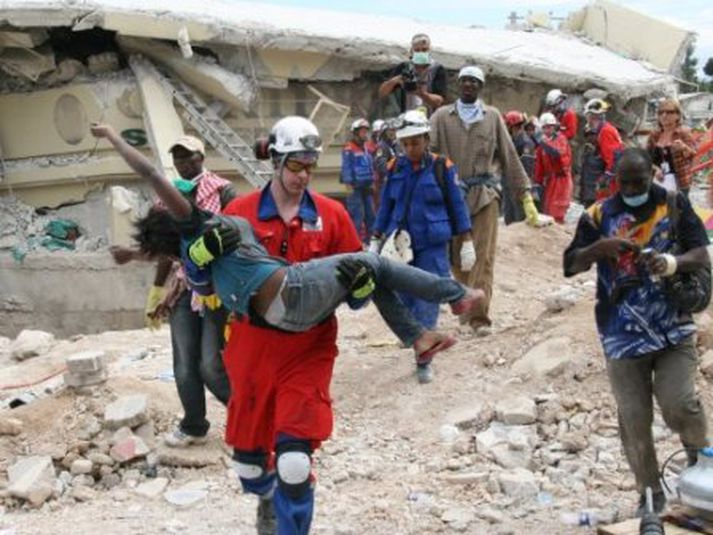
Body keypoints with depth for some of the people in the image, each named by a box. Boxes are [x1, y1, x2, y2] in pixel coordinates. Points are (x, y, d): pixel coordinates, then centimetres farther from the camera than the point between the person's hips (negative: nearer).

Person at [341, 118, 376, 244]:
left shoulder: (366, 148, 16)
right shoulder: (349, 149, -8)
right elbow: (346, 168, -11)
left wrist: (372, 182, 16)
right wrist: (349, 186, -16)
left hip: (367, 187, 8)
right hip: (356, 187, -8)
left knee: (370, 215, 11)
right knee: (357, 216, -9)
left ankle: (367, 241, 21)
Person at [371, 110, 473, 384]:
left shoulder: (442, 167, -6)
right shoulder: (395, 168, 3)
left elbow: (457, 206, 0)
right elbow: (385, 206, 11)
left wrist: (467, 243, 0)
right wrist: (375, 242, 12)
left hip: (432, 245, -3)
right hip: (400, 244, 3)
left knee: (426, 303, -3)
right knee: (403, 300, 7)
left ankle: (424, 361, 7)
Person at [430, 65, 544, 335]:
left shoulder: (492, 117, 9)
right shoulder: (442, 117, 7)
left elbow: (509, 157, 9)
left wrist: (526, 196, 5)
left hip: (485, 195, 0)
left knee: (483, 257, -6)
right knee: (456, 257, 7)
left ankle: (479, 316, -5)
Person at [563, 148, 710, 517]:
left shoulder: (675, 205, 1)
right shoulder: (599, 215, 1)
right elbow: (569, 265, -1)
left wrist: (672, 262, -25)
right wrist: (600, 247, -21)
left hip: (673, 330, -1)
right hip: (623, 335, 1)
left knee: (680, 405, -13)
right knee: (634, 419, 5)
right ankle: (651, 494, 23)